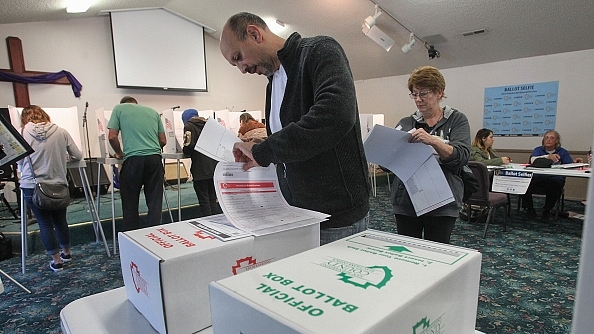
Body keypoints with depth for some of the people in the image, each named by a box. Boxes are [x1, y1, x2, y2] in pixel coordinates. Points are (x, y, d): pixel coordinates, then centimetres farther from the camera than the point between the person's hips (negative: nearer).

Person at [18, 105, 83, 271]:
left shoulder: (22, 133, -4)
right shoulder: (61, 132, -3)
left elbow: (19, 163, 1)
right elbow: (78, 156, 3)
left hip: (32, 186, -1)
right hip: (58, 184, 2)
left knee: (44, 222, 9)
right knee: (60, 220, 18)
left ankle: (56, 260, 15)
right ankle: (66, 252, 34)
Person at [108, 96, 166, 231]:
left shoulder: (119, 108, 12)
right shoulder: (153, 111, 20)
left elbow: (112, 137, 3)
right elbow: (163, 141, 17)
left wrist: (119, 153, 19)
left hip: (133, 159, -2)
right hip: (155, 158, 3)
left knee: (130, 204, 10)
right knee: (155, 203, 7)